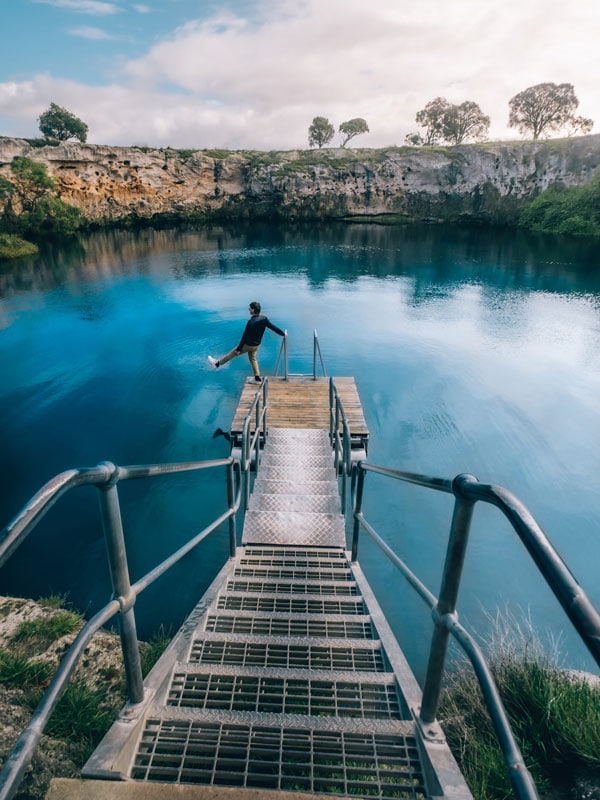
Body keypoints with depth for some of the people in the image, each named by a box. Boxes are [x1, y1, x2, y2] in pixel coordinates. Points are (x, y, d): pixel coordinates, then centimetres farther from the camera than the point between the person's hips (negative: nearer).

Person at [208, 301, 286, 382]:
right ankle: (257, 378, 22)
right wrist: (283, 333, 12)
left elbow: (245, 336, -23)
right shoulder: (264, 318, -9)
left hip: (248, 345, -6)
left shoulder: (251, 322, -27)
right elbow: (273, 327, -3)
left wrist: (239, 349, -15)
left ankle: (217, 363, 23)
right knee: (253, 359, 22)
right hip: (256, 345, 6)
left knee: (232, 353, 9)